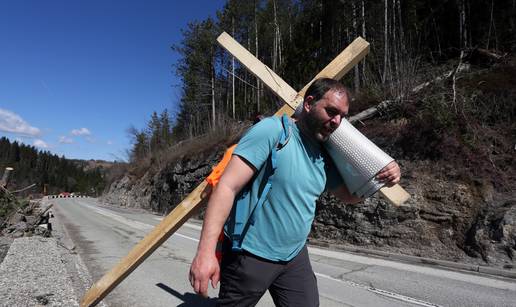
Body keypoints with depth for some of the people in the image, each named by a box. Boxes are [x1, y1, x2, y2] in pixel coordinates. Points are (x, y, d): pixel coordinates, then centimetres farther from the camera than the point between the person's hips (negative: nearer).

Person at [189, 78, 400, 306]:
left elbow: (348, 195, 17)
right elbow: (227, 187, -23)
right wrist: (206, 250, -29)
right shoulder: (271, 130, -19)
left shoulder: (324, 157, 3)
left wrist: (380, 178, -4)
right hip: (251, 256, -6)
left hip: (295, 257, 6)